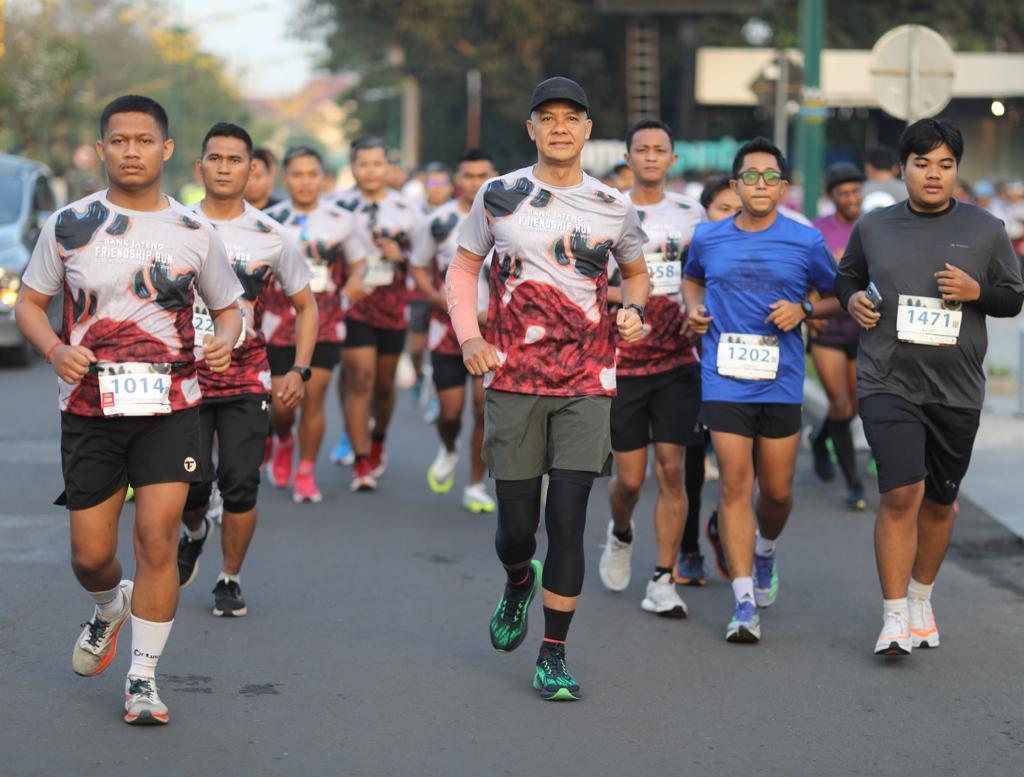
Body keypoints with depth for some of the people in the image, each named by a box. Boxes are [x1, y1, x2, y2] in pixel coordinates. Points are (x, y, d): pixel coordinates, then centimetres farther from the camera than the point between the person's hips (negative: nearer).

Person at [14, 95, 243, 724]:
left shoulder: (195, 232, 3)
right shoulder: (70, 225, 1)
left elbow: (229, 307, 14)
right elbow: (31, 302, 9)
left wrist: (224, 340, -10)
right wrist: (56, 350, -11)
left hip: (170, 409, 0)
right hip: (90, 410, 1)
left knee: (158, 540, -9)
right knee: (91, 554, 4)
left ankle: (144, 677, 5)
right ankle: (109, 610, 41)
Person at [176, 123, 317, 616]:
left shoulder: (272, 238, 1)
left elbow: (306, 306, 12)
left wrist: (300, 370, 1)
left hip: (248, 381, 0)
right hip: (186, 377, 0)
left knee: (240, 485, -6)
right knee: (191, 483, -7)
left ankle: (230, 579, 14)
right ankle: (195, 533, 29)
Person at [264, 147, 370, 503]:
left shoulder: (341, 220, 3)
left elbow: (358, 261, 12)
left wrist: (356, 280, -10)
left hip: (325, 323, 0)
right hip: (280, 323, 0)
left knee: (314, 396, -5)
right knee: (283, 402, 0)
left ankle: (306, 473, 9)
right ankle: (282, 443, 35)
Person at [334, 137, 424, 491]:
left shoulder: (407, 210, 7)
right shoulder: (340, 207, 2)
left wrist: (401, 256, -7)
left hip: (392, 303, 2)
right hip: (352, 302, -2)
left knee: (384, 383, 12)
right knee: (359, 377, -12)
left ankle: (378, 442, 40)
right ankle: (361, 462, -9)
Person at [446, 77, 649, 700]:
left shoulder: (614, 207, 6)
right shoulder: (499, 196, 3)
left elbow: (637, 273, 22)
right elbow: (464, 267, 13)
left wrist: (633, 309, 0)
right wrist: (469, 339, -1)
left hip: (587, 383, 0)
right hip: (514, 380, 0)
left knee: (568, 519, -8)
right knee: (516, 526, 3)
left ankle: (554, 656, 2)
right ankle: (519, 582, 40)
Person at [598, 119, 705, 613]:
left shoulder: (691, 214, 7)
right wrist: (622, 294, -13)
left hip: (677, 360, 1)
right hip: (622, 363, -1)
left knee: (672, 468, -6)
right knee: (629, 478, 2)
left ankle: (662, 581, 1)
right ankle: (620, 533, 36)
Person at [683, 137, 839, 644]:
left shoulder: (805, 242, 0)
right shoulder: (708, 238, 6)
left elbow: (839, 297, 10)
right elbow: (691, 277, 26)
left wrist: (803, 310, -8)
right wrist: (694, 308, 6)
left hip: (781, 381, 0)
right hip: (725, 380, 0)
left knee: (777, 491, 7)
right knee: (735, 484, -8)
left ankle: (765, 551, 42)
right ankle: (745, 605, -7)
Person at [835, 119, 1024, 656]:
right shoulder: (873, 228, 6)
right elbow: (847, 277, 22)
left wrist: (976, 292, -10)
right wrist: (853, 299, 0)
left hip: (957, 390, 2)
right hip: (889, 384, -1)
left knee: (939, 502, 12)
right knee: (901, 494, -15)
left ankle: (921, 599, 34)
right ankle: (894, 617, -8)